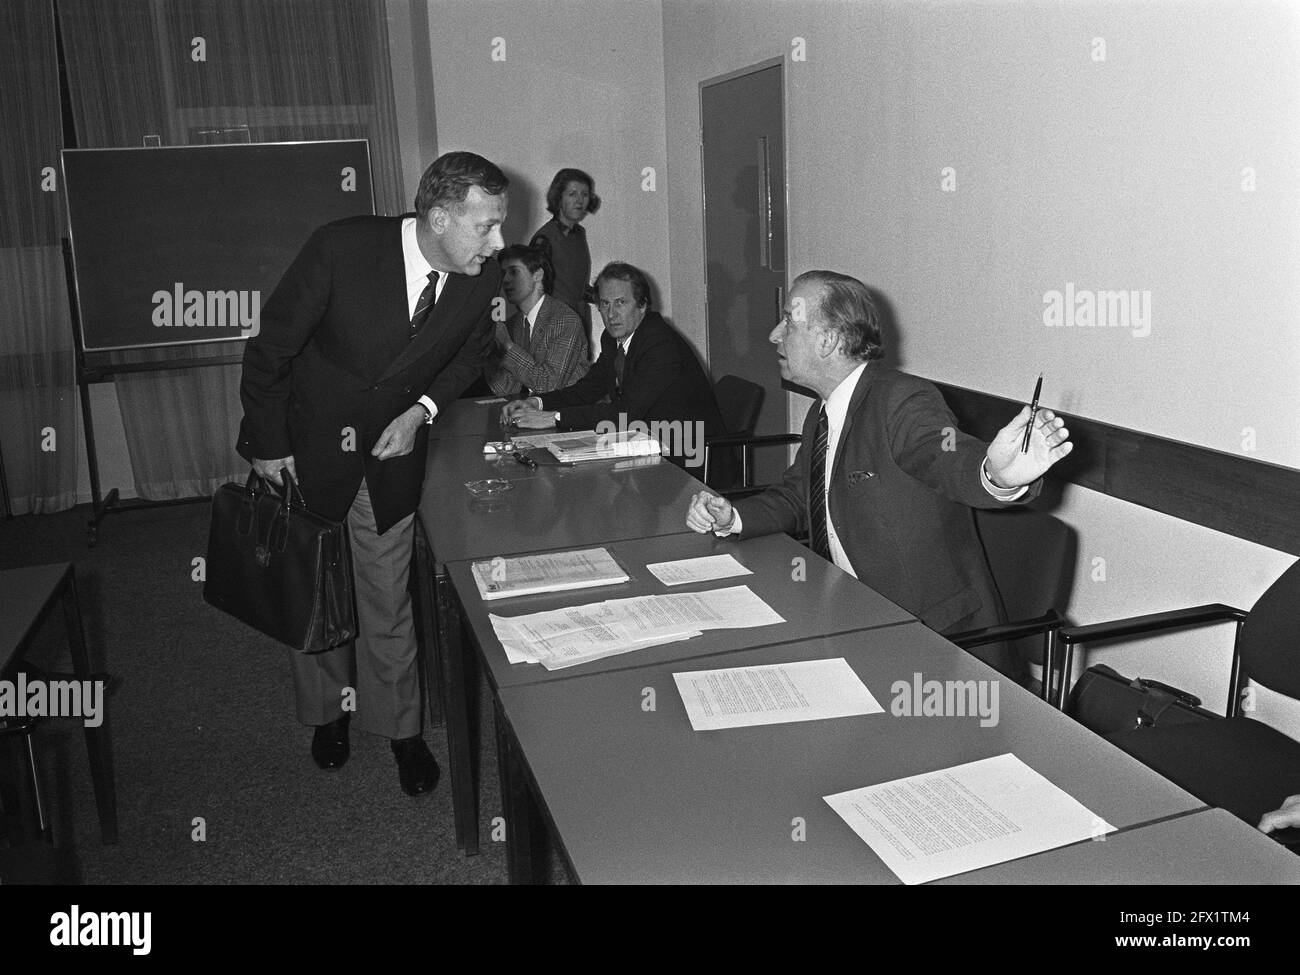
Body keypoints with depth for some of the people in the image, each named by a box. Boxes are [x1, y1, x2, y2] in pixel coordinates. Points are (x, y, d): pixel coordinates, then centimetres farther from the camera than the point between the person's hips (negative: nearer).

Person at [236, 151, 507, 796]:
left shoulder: (482, 282, -15)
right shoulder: (342, 248, -27)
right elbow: (271, 348, -15)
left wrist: (421, 410, -11)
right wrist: (267, 444, -9)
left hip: (392, 453, 2)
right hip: (306, 448, -1)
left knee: (388, 600, 10)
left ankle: (398, 726, 30)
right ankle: (327, 710, 39)